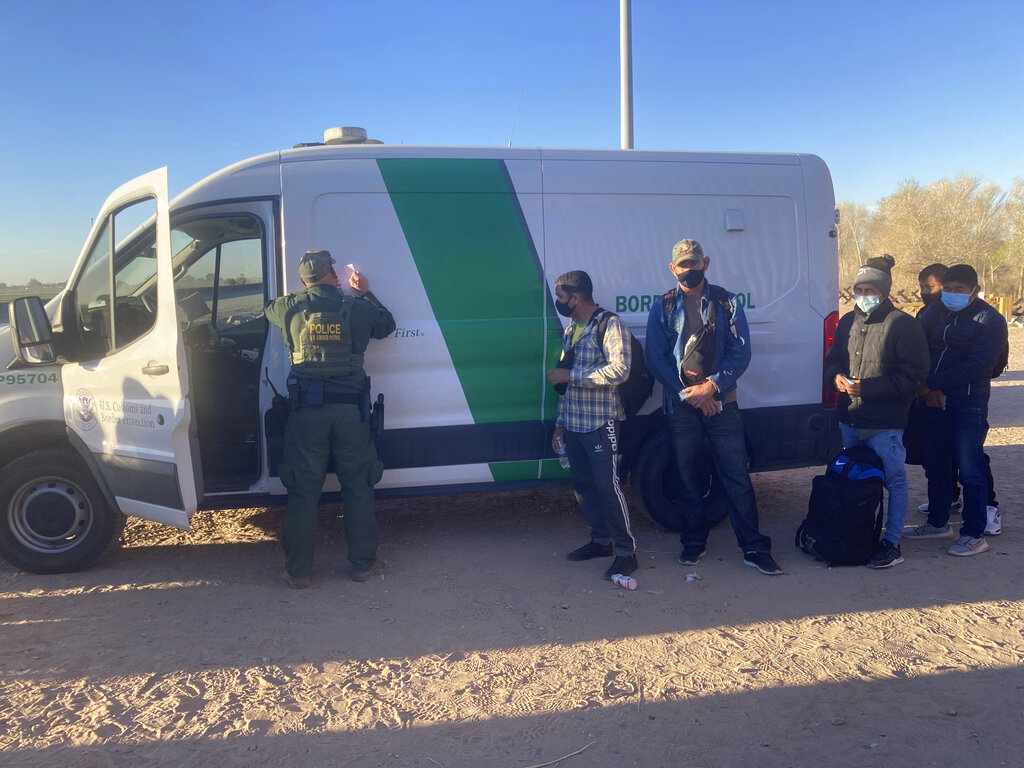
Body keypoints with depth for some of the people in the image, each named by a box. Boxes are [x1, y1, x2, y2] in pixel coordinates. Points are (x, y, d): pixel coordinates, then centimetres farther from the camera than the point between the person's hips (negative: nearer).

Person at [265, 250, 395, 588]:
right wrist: (365, 293, 27)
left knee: (303, 491, 7)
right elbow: (387, 325, 19)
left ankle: (298, 571, 13)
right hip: (351, 410, 0)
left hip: (307, 411, 0)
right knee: (358, 487, 12)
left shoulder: (290, 308, 0)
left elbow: (268, 309, 25)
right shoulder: (359, 308, -1)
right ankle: (363, 563, 19)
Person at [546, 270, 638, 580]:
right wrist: (560, 424, 18)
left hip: (601, 423, -8)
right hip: (573, 424, 8)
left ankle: (626, 552, -1)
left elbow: (619, 370, -23)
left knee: (607, 485, -9)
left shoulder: (611, 325, -10)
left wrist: (571, 375, -20)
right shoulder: (570, 331, 15)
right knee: (583, 485, 11)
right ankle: (601, 540, 25)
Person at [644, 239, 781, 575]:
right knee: (687, 475, 8)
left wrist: (712, 386, -14)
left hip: (721, 402, -1)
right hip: (681, 405, 1)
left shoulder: (726, 303, 6)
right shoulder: (662, 308, 6)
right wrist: (689, 394, -9)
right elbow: (656, 359, 1)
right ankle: (694, 541, 22)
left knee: (737, 475, -2)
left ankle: (754, 547, 3)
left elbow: (741, 352, -1)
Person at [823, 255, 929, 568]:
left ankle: (892, 544, 12)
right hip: (849, 419, 7)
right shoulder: (848, 321, 11)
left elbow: (913, 374, -14)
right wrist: (836, 376, -6)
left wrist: (869, 387, -21)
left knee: (894, 481, 2)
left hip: (885, 423, -7)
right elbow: (833, 358, 18)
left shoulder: (903, 324, -10)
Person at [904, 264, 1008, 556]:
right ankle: (938, 523, 28)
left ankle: (975, 535, 6)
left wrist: (931, 385, -14)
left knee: (970, 471, -3)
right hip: (933, 402, 6)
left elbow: (974, 366, -15)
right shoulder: (935, 314, 12)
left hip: (968, 408, -6)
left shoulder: (989, 320, -6)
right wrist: (926, 390, -10)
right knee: (935, 467, 14)